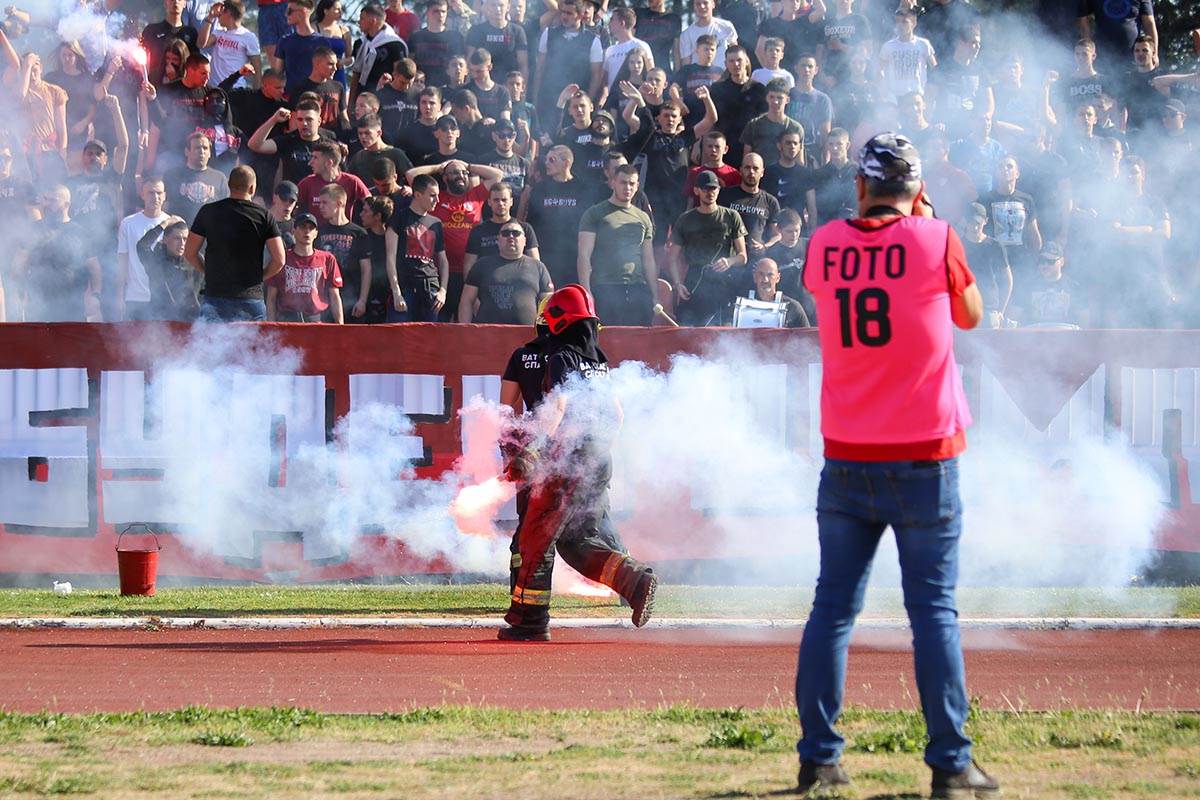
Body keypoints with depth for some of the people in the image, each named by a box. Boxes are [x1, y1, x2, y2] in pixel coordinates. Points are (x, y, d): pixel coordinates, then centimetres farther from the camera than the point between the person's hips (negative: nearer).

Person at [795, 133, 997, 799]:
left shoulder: (825, 245, 2)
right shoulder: (936, 241, -6)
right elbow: (971, 317, 10)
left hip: (846, 458, 3)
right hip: (924, 456, -3)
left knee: (834, 605, 8)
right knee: (934, 608, -1)